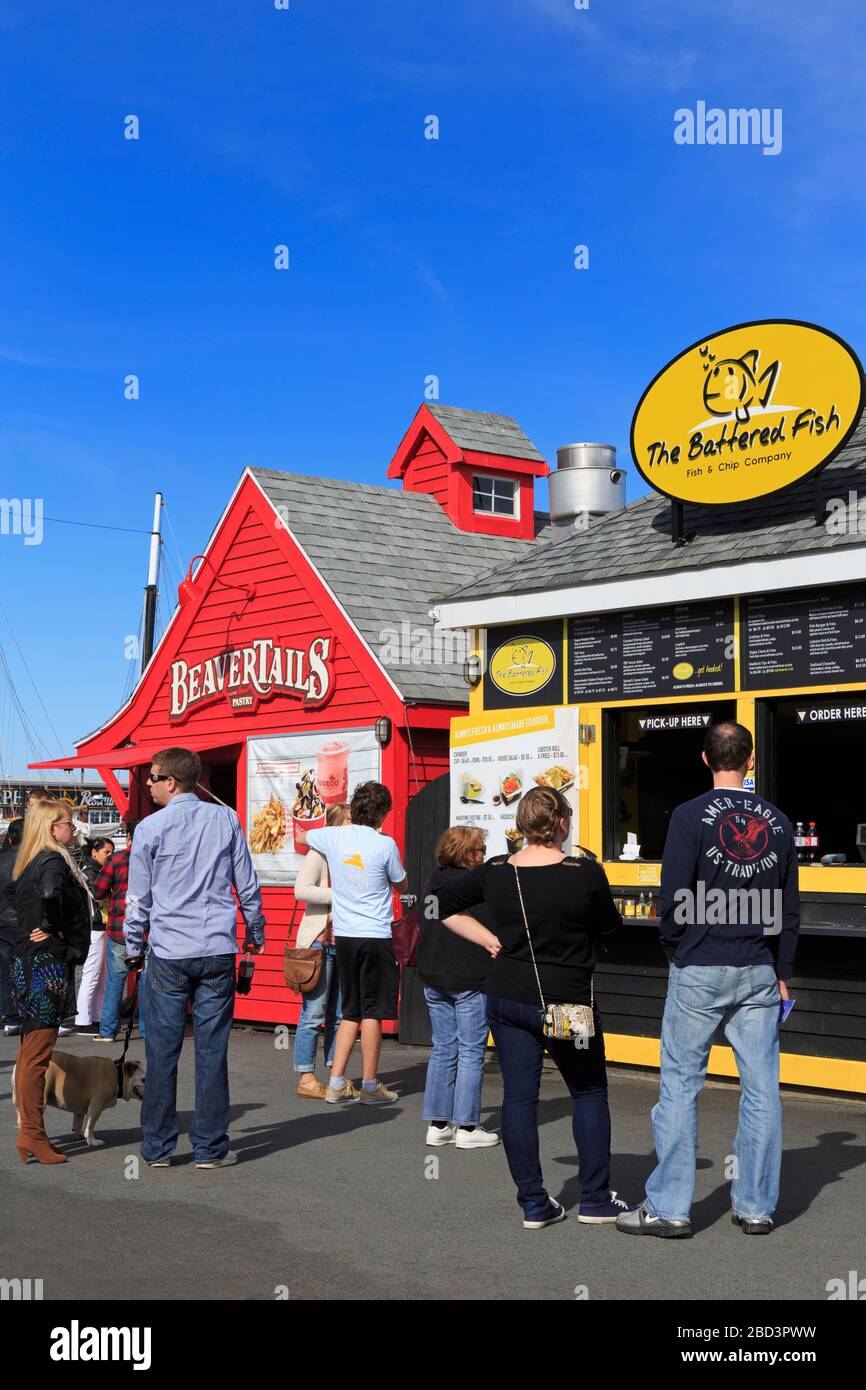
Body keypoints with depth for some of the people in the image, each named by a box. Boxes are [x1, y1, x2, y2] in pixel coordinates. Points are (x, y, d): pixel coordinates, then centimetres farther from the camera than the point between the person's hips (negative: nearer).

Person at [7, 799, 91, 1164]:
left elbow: (12, 891, 30)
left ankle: (28, 1131, 21)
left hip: (27, 961, 10)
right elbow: (50, 894, -36)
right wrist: (51, 927, -19)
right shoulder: (54, 863, -15)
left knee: (29, 1051, 14)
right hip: (47, 963, -10)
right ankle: (33, 1136, -3)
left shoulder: (30, 863, 13)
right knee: (38, 1053, -6)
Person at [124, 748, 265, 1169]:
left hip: (168, 952, -2)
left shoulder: (151, 827, -2)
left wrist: (133, 947, 15)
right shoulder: (225, 819, 4)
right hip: (218, 950, 2)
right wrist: (255, 933, 22)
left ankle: (157, 1148, 13)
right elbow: (247, 885, 9)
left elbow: (138, 897, 2)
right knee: (212, 1050, 5)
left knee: (162, 1051, 6)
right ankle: (210, 1148, 9)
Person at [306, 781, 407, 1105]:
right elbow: (401, 885, 7)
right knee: (372, 1012, 2)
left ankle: (336, 1084, 12)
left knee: (351, 1012, 15)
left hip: (344, 935, 5)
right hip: (376, 936, -5)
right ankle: (370, 1087, 7)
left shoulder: (333, 836, 1)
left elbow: (301, 837, 25)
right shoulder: (385, 844, -10)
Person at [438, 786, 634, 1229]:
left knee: (518, 1095, 9)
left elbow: (444, 903, 10)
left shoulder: (495, 872, -2)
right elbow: (609, 924, 2)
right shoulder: (585, 874, -14)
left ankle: (533, 1203, 12)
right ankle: (595, 1200, 17)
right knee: (589, 1093, 14)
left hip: (506, 998, 3)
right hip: (565, 1004, -3)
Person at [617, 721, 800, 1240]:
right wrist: (782, 974, 17)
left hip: (700, 970, -4)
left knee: (680, 1084, 2)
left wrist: (676, 949, 7)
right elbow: (790, 907, 10)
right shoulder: (777, 821, 7)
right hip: (759, 972, 4)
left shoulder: (691, 816, -7)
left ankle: (669, 1207, 4)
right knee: (762, 1089, 8)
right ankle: (757, 1206, 14)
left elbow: (675, 896, -11)